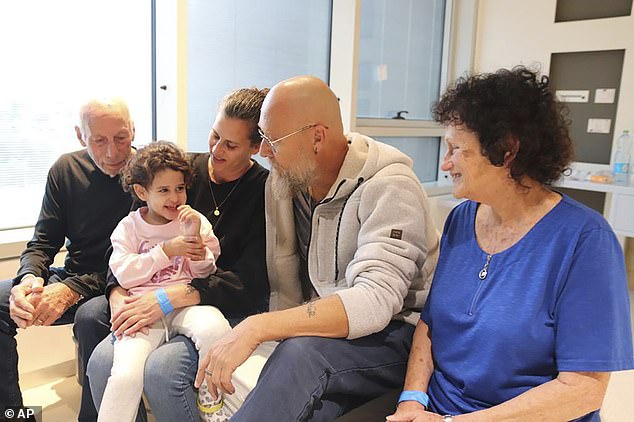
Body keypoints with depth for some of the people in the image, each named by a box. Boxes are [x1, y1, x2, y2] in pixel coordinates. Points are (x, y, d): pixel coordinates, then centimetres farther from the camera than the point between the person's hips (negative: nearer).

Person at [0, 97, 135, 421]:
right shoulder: (66, 169, 1)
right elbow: (43, 241, 4)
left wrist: (73, 290, -28)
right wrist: (29, 278, -19)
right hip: (71, 278, 6)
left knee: (91, 318, -36)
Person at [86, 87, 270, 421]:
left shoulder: (267, 191, -9)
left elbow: (251, 280, -17)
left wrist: (172, 297, -25)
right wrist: (117, 293, -10)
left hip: (232, 311, -4)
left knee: (161, 369, -27)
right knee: (102, 362, -18)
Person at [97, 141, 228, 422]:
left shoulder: (195, 220, 11)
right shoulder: (128, 227, 11)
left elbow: (204, 274, 8)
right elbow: (124, 275, -1)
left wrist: (196, 237, -7)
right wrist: (166, 250, -7)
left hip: (185, 303, 0)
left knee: (214, 328, -33)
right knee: (126, 374, -26)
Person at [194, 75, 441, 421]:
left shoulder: (390, 187, -19)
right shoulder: (283, 180, 1)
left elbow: (375, 300, -31)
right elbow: (283, 284, 2)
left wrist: (256, 328, -36)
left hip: (396, 333, -5)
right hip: (324, 332, 6)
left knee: (302, 354, -34)